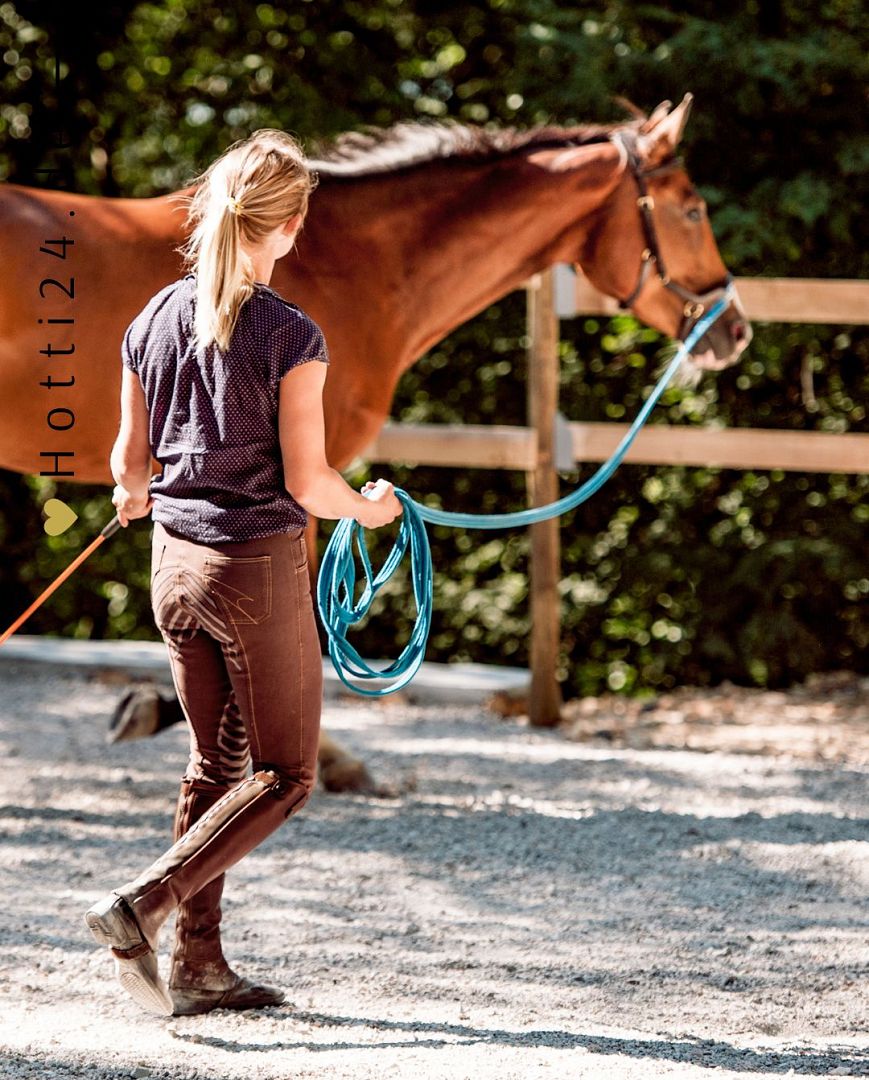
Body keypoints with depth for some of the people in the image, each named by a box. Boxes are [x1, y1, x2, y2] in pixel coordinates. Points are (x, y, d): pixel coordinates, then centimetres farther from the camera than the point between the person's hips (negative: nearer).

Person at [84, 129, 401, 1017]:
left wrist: (130, 495, 31)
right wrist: (368, 507, 5)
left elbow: (130, 458, 8)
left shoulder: (154, 321, 0)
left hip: (174, 563, 6)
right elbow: (305, 483, -16)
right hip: (259, 571, -6)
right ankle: (142, 905, -9)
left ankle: (199, 965, 17)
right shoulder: (290, 337, -16)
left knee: (215, 765, 17)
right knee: (284, 777, 6)